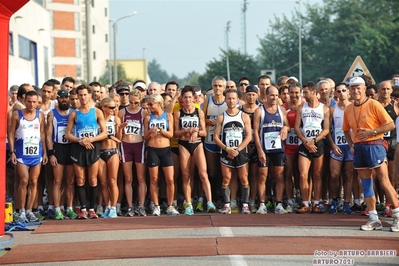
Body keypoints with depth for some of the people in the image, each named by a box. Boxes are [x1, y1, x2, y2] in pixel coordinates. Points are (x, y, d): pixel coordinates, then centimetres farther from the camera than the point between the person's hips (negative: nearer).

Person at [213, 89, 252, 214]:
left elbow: (249, 136, -2)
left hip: (241, 152, 0)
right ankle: (227, 205, 3)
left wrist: (237, 150, -12)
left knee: (244, 179, -2)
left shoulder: (244, 116, 4)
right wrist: (227, 149, -12)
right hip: (226, 152, 0)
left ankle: (245, 204, 2)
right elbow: (216, 137, 1)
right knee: (226, 179, -1)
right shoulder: (221, 117, 5)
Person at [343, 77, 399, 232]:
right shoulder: (348, 110, 10)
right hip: (358, 148, 6)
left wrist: (371, 132, -16)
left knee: (384, 182, -6)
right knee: (366, 184, 7)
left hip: (374, 146, -6)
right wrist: (351, 145, 9)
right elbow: (346, 130, 24)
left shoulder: (374, 105, -7)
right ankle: (373, 219, 12)